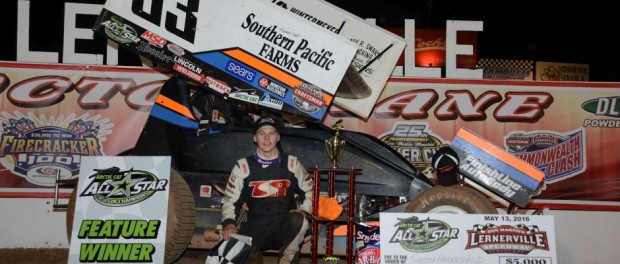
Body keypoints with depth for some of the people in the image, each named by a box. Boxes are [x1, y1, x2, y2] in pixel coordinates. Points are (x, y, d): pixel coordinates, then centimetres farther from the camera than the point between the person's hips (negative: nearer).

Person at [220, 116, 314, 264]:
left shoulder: (291, 163, 4)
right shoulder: (243, 166, 1)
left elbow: (310, 192, 12)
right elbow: (230, 200, 2)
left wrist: (304, 211, -8)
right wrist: (229, 223, -16)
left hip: (285, 229, 1)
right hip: (255, 229, -1)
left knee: (299, 221, -34)